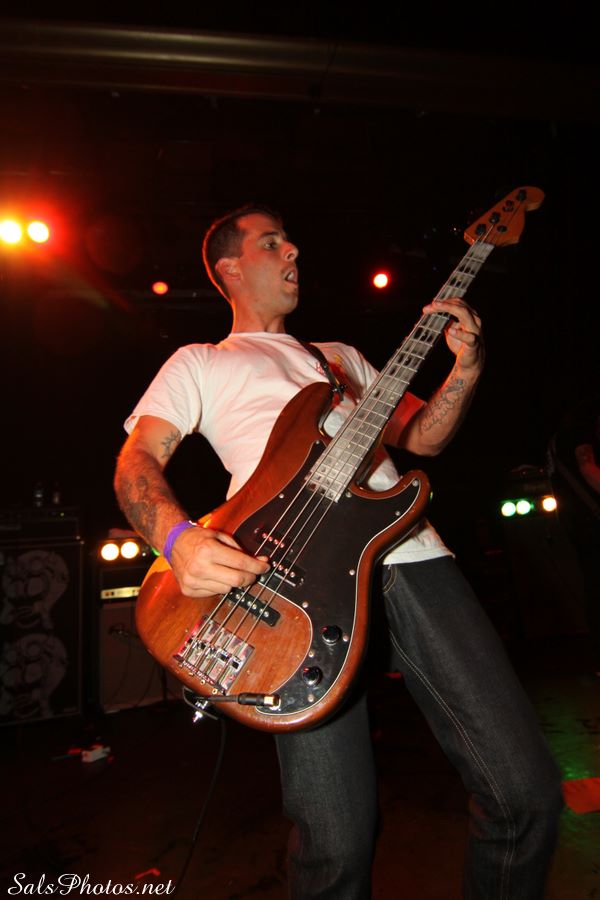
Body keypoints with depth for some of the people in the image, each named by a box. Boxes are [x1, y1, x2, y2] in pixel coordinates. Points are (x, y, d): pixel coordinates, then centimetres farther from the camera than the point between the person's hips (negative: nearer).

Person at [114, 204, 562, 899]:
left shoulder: (342, 356, 34)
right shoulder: (199, 362, 20)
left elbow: (422, 437, 27)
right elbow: (137, 460, 6)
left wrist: (466, 367, 8)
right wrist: (177, 539, -16)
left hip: (408, 550, 5)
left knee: (525, 790, 0)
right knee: (336, 843, -6)